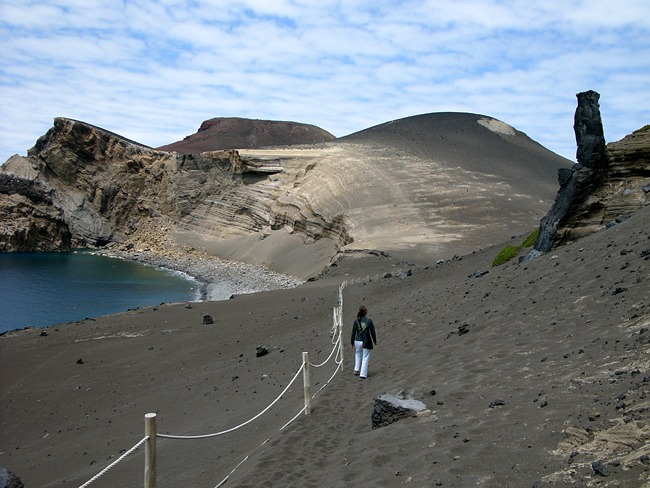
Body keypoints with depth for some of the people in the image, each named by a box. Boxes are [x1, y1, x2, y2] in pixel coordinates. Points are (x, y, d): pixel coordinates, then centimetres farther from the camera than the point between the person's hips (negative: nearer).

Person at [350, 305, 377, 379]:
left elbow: (353, 332, -2)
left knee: (358, 354, 28)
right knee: (365, 358, 8)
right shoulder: (369, 321, -10)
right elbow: (372, 332, -3)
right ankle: (363, 374, 9)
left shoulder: (356, 321, -6)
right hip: (366, 342, -2)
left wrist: (351, 342, 8)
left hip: (358, 341, 2)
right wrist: (375, 341, 11)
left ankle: (356, 370, 28)